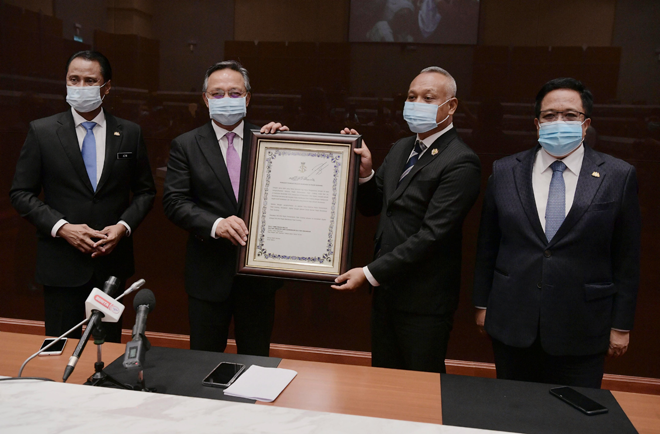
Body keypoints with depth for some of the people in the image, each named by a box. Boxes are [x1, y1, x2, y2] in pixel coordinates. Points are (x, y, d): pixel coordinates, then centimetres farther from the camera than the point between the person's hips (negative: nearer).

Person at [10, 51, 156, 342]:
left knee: (109, 348, 12)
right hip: (62, 265, -1)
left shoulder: (130, 133, 4)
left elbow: (145, 192, 8)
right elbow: (21, 194, 0)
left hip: (112, 264, 2)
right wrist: (62, 227, -13)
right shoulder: (41, 131, 0)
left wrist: (123, 226, -9)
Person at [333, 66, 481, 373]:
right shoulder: (401, 149, 10)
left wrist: (370, 273, -21)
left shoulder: (461, 162, -16)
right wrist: (365, 172, -7)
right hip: (386, 290, 7)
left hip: (424, 301, -7)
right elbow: (372, 207, 14)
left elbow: (432, 234, -22)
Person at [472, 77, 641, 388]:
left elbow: (626, 258, 0)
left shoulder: (618, 176, -2)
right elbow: (487, 246, 6)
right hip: (512, 326, 2)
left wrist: (621, 325, 1)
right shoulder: (505, 172, 2)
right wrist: (482, 304, 7)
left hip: (581, 332, -1)